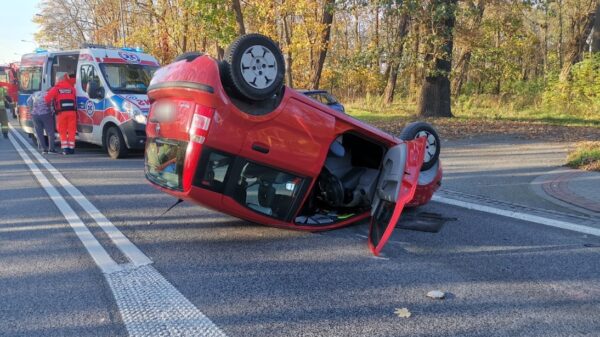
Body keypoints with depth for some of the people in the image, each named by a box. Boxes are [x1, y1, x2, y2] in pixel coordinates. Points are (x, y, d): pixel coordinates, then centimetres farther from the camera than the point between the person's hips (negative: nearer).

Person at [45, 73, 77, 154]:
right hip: (72, 111, 1)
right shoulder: (72, 88, 14)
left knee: (63, 132, 8)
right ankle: (71, 148, 7)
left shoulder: (56, 88, 5)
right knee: (71, 131, 7)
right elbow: (75, 98, 11)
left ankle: (65, 148, 3)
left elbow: (47, 98, 0)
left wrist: (48, 103, 18)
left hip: (62, 112, -1)